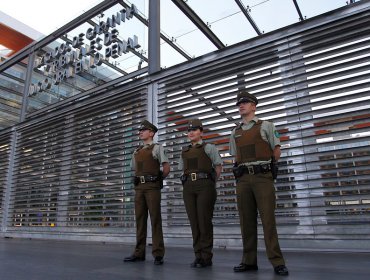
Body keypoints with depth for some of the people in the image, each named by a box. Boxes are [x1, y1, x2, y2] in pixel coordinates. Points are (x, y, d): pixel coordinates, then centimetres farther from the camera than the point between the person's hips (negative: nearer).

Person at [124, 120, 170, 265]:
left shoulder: (157, 147, 1)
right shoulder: (137, 151, 19)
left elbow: (166, 168, -3)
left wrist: (158, 180, 6)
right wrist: (138, 180, 15)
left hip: (152, 186, -6)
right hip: (139, 187, 6)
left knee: (155, 219, -5)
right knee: (140, 219, 7)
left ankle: (158, 254, 1)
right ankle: (139, 252, 14)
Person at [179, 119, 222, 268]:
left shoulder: (209, 147, 6)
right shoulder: (184, 151, 20)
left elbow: (218, 167, 6)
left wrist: (209, 182, 6)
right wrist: (188, 180, 12)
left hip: (205, 186, -4)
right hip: (188, 187, 4)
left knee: (204, 221, -5)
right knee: (194, 222, 3)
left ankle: (206, 257, 4)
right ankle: (198, 255, 11)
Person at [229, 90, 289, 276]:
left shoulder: (266, 126, 8)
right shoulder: (235, 132, 18)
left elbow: (277, 152, 7)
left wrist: (261, 165, 7)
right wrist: (240, 169, 6)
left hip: (263, 177, -4)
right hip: (243, 179, 4)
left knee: (268, 219, -6)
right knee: (246, 220, 4)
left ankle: (277, 262, 3)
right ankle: (249, 261, 13)